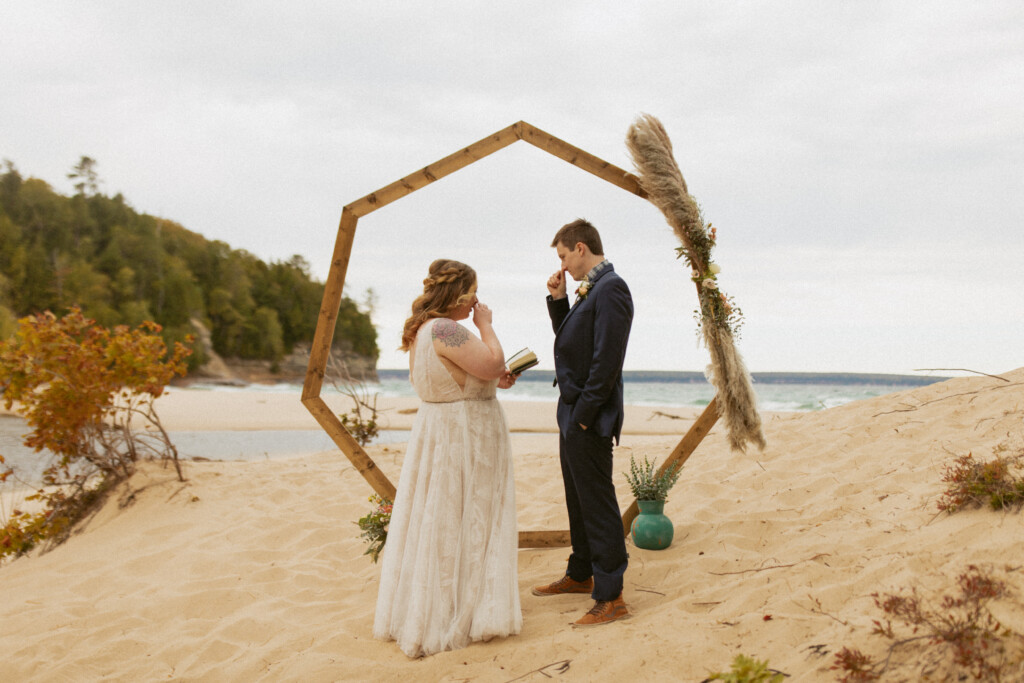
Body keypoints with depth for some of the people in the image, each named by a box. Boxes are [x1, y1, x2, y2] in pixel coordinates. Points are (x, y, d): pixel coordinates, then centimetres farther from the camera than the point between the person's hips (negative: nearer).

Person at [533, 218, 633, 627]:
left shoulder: (611, 289, -17)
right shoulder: (589, 290, 13)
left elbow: (607, 360, -22)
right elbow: (568, 340, 21)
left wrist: (583, 415, -20)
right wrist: (558, 300, 8)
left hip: (589, 418, -10)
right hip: (573, 412, 10)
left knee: (598, 505, -4)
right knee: (579, 501, 21)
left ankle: (611, 599, 3)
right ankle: (580, 575, 36)